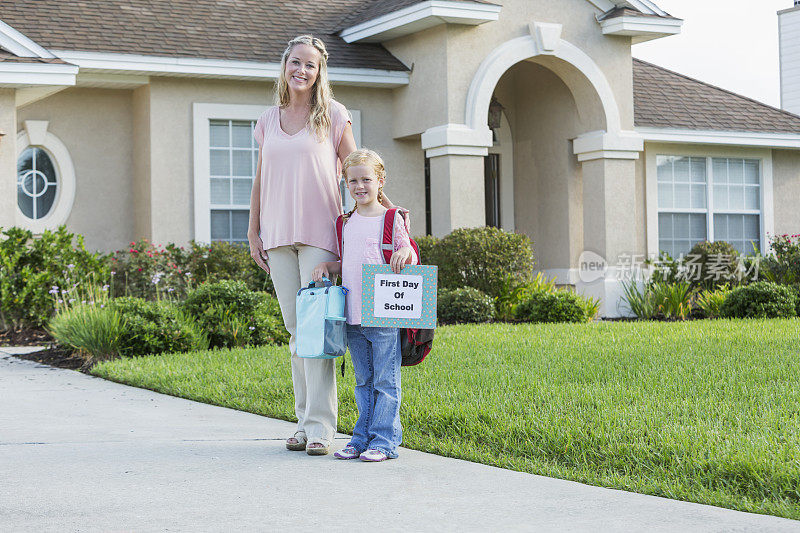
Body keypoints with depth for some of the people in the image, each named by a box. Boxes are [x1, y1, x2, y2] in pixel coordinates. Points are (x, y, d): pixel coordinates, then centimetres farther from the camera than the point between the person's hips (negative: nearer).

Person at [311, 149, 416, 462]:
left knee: (385, 380, -3)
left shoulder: (392, 219, -1)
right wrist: (325, 267, 5)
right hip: (353, 315, 5)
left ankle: (384, 441, 0)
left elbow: (409, 258, -1)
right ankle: (363, 437, 18)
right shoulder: (346, 223, 14)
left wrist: (406, 253, -22)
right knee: (363, 380, 12)